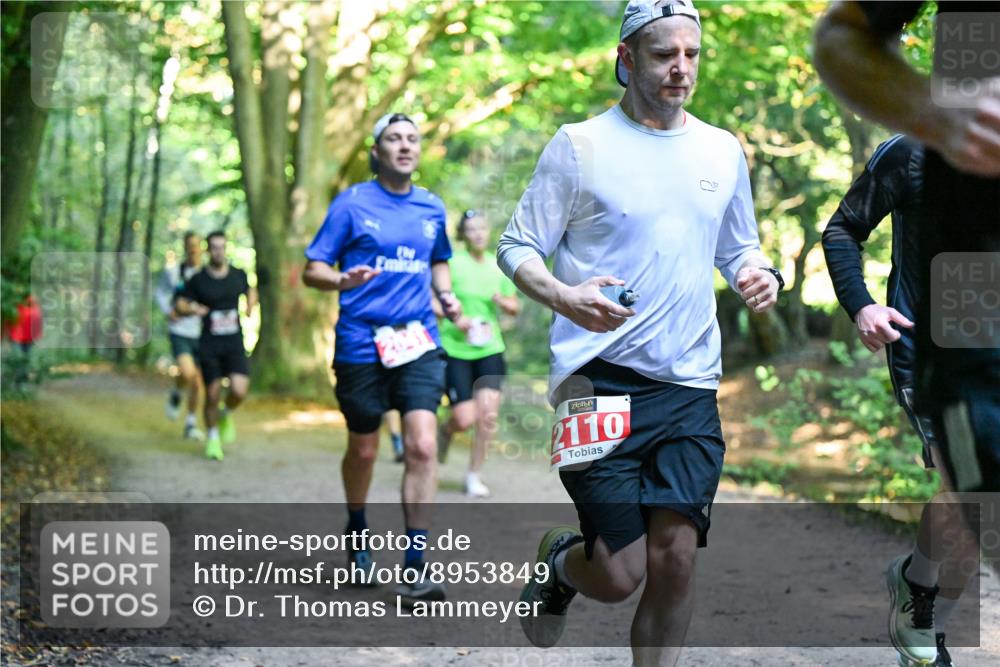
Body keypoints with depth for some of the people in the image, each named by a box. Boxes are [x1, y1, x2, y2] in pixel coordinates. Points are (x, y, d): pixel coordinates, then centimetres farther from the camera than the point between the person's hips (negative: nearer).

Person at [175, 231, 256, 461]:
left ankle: (226, 415, 17)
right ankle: (213, 438, 21)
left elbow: (250, 290, 26)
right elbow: (180, 305, 2)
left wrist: (251, 305, 9)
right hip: (209, 345, -1)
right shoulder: (198, 280, -2)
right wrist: (191, 308, -18)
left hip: (235, 343, 1)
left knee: (239, 390, -17)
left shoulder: (239, 275, 5)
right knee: (212, 395, -1)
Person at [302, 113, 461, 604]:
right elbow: (312, 270, -1)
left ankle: (415, 567, -11)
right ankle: (356, 529, 41)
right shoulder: (352, 204, -1)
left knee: (422, 446, -14)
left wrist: (446, 295, 8)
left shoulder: (432, 208, 11)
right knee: (363, 449, 11)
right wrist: (343, 280, -23)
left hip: (419, 342, 2)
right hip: (361, 344, -2)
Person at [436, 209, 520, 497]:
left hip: (489, 349, 3)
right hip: (455, 349, -3)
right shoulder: (452, 262, -6)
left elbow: (514, 308, 16)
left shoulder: (498, 266, 7)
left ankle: (474, 475, 7)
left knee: (488, 414, -10)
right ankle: (445, 431, 30)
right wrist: (455, 318, -19)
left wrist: (503, 302, -6)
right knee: (465, 419, -7)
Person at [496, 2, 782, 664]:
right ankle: (560, 560, 29)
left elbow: (739, 246, 26)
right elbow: (517, 247, 0)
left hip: (691, 386, 4)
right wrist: (563, 296, -21)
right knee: (620, 576, -6)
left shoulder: (723, 150, 13)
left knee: (676, 559, -5)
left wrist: (760, 273, 2)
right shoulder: (580, 144, -1)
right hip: (602, 380, -4)